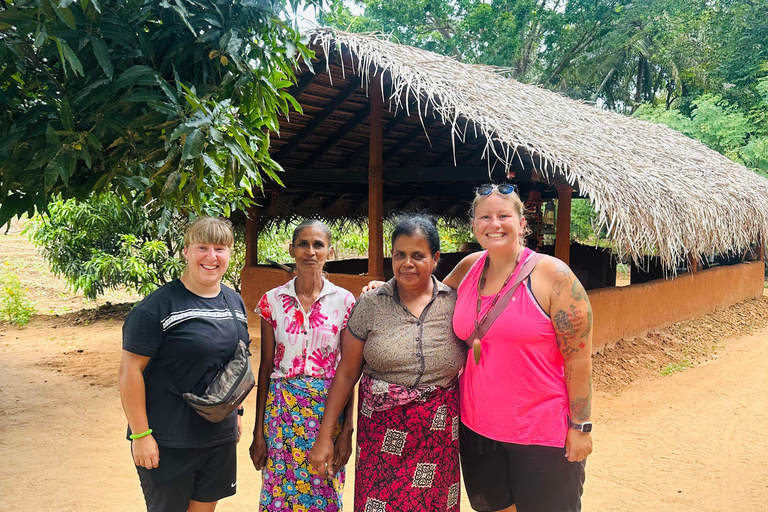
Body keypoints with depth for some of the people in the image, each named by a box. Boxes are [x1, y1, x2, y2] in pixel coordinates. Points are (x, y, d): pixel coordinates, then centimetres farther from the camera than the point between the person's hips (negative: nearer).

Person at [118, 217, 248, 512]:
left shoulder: (235, 302, 6)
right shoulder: (159, 305, -15)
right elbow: (129, 372, -15)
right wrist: (141, 435, -16)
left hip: (220, 437, 6)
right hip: (167, 442, -6)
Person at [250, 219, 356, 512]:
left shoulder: (344, 301, -2)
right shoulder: (272, 300, 0)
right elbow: (266, 366, 3)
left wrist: (347, 429, -4)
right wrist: (258, 431, 2)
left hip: (328, 408, 0)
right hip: (282, 408, 1)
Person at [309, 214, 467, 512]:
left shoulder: (454, 303, -2)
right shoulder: (370, 305, -3)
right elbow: (346, 373, 1)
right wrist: (324, 436, 0)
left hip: (439, 438, 1)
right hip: (381, 434, 0)